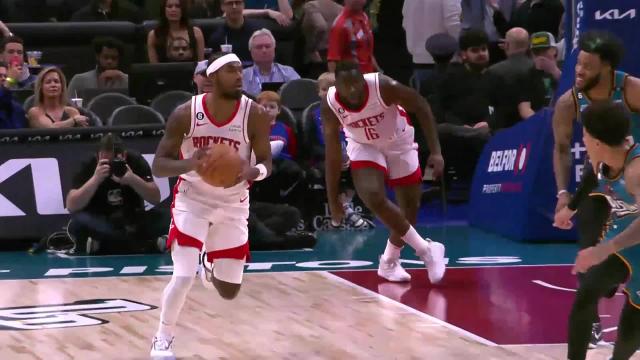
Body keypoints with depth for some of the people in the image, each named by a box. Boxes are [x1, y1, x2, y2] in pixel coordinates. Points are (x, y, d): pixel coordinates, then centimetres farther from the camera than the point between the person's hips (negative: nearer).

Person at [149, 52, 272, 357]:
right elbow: (158, 166, -16)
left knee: (229, 291, 10)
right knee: (183, 277, -19)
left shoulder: (255, 114, -17)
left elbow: (266, 164, -9)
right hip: (192, 201, -2)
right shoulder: (186, 114, -19)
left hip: (233, 205, 2)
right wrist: (188, 163, -37)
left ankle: (210, 269, 49)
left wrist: (250, 172, -34)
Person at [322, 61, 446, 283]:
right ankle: (425, 249, -10)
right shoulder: (330, 104, -26)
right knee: (374, 198, -24)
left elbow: (421, 107, -19)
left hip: (398, 141, 0)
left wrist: (435, 151, -24)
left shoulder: (382, 86, -33)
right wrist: (333, 200, -14)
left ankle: (389, 262, 27)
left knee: (411, 208, 4)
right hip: (364, 146, 0)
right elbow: (332, 153, -17)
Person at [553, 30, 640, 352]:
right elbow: (561, 148, -5)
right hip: (599, 173, 2)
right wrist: (563, 193, -14)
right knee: (590, 249, -3)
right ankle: (591, 320, 10)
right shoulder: (569, 102, -20)